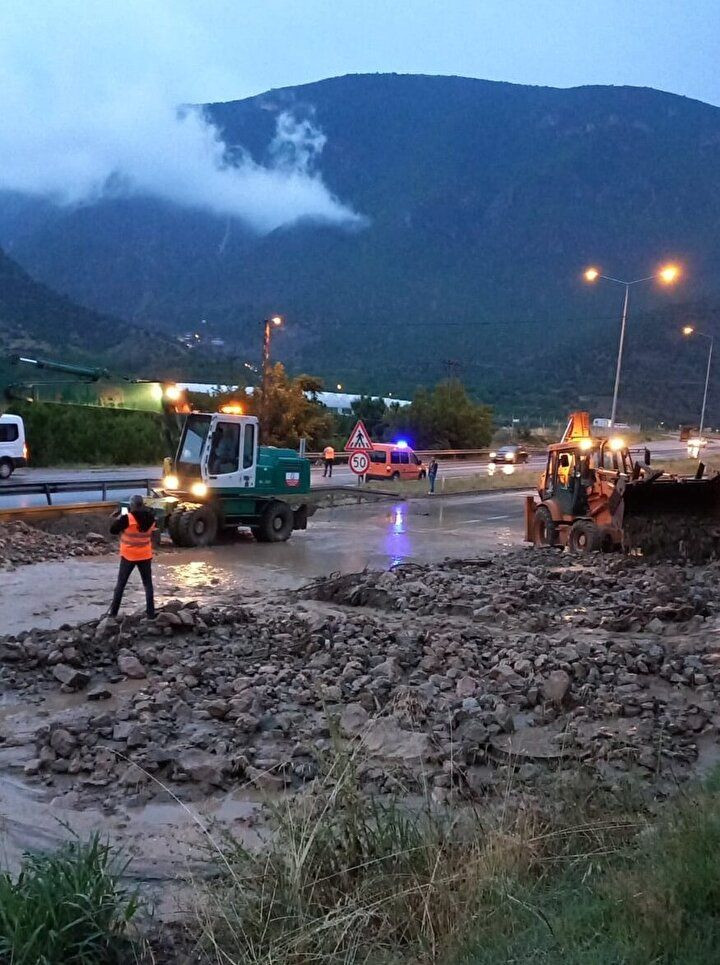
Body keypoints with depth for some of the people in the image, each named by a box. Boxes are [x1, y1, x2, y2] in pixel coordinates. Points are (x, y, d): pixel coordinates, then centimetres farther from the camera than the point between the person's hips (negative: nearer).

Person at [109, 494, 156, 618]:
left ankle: (113, 612, 13)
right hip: (145, 556, 3)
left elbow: (113, 530, -8)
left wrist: (116, 517, 7)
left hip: (129, 556, -3)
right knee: (148, 584, 11)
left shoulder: (127, 518, -19)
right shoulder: (151, 518, -4)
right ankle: (151, 613, 9)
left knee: (121, 584, 10)